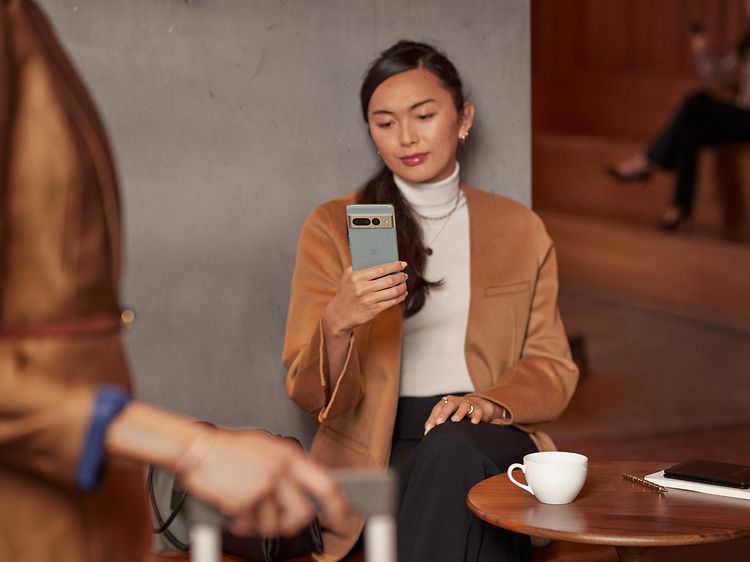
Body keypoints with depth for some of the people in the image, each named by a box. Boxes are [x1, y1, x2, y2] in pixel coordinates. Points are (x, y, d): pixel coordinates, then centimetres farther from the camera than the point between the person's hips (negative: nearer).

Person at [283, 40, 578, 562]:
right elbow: (310, 392, -1)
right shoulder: (333, 227, 6)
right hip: (375, 451, -1)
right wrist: (339, 322, -24)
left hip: (492, 441, 1)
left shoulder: (520, 230, 13)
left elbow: (551, 367, 12)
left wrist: (490, 403, -11)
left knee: (453, 448, -35)